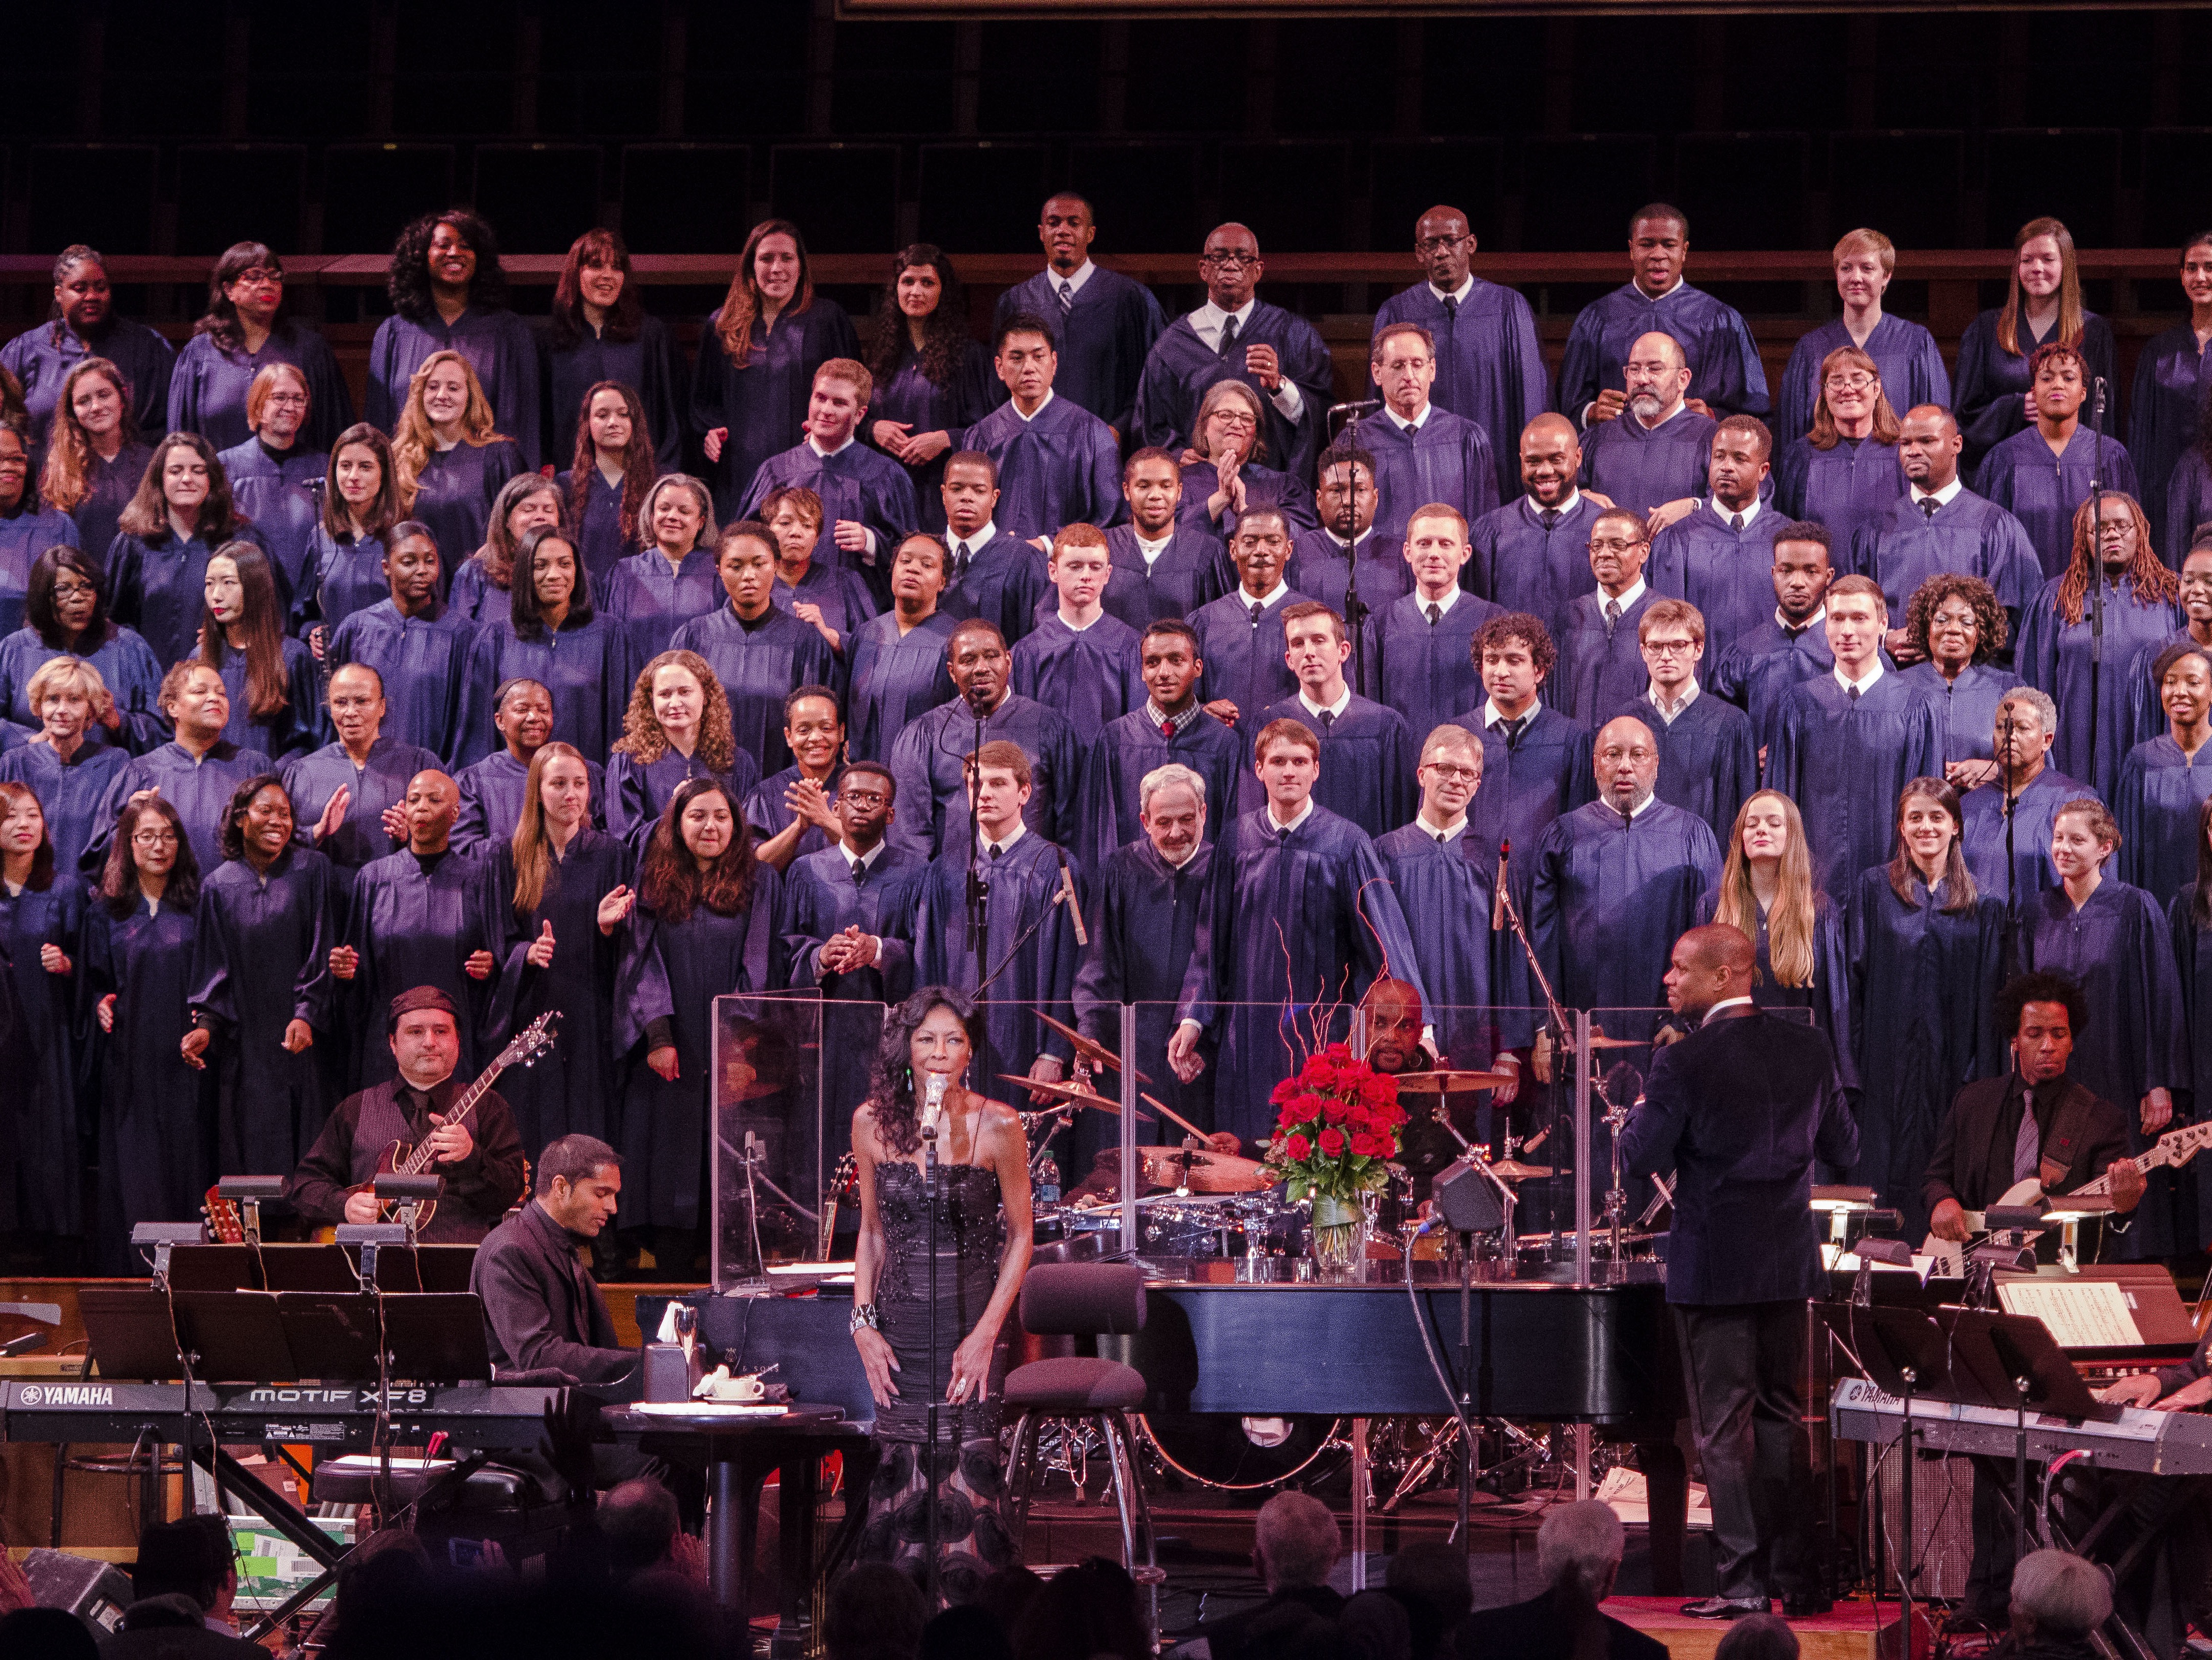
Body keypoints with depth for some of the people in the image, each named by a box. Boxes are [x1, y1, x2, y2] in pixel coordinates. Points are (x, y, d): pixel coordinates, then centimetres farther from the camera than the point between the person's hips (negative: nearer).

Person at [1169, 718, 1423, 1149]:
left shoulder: (1345, 843, -4)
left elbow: (1385, 935, -9)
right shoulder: (1238, 839, 5)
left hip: (1323, 1032, -3)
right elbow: (1213, 937, 10)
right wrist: (1193, 1018, 4)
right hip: (1249, 1032, 3)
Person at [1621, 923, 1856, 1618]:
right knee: (1781, 1418, 14)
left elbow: (1642, 1158, -13)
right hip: (1788, 1264, 5)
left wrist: (1643, 1111, 7)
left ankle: (1742, 1581, -2)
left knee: (1724, 1427, 0)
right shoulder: (1809, 1049, 1)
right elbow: (1843, 1149, 8)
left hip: (1713, 1267, -5)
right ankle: (1794, 1578, 16)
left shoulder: (1684, 1062, -15)